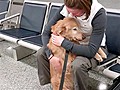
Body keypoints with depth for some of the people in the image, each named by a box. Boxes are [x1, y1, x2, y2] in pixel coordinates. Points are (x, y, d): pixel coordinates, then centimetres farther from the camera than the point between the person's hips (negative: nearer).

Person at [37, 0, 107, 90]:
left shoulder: (99, 14, -31)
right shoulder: (66, 7, -18)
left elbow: (91, 51, -33)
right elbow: (46, 33, -12)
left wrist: (63, 42, -31)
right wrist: (50, 55, -26)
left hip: (93, 48, -4)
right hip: (72, 43, 5)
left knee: (77, 65, -36)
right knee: (41, 53, -10)